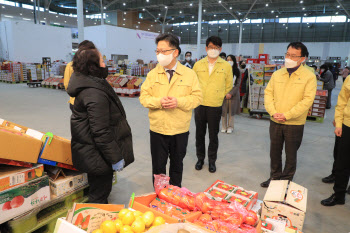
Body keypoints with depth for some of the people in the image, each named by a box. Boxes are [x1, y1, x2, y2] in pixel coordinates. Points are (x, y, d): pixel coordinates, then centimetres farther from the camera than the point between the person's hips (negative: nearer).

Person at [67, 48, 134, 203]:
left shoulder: (90, 85, 6)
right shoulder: (95, 94, -28)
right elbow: (101, 132, -28)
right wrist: (115, 158, -20)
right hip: (97, 156, -11)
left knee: (98, 191, 26)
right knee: (99, 196, 8)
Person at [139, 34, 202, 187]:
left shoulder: (189, 74, -2)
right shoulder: (153, 74, 1)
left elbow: (197, 97, -5)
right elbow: (144, 97, -1)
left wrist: (179, 101, -21)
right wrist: (159, 102, -21)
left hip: (180, 130, 0)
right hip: (157, 129, 1)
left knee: (177, 164, 18)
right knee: (158, 165, 13)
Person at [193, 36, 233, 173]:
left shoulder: (226, 66, 0)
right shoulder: (198, 64, 4)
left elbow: (229, 85, 10)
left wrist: (218, 96, 10)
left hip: (215, 106, -1)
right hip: (199, 105, 2)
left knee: (213, 135, 7)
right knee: (200, 133, 11)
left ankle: (212, 160, 24)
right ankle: (200, 158, 28)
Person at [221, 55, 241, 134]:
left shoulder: (237, 72, 2)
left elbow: (238, 84, -3)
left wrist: (231, 93, -13)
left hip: (233, 94, 0)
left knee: (231, 111, 5)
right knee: (223, 110, 2)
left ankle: (230, 127, 16)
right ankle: (224, 127, 13)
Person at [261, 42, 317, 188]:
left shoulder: (309, 77, -7)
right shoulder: (277, 74, 5)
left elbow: (307, 100, -14)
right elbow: (268, 93, 4)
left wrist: (286, 115, -18)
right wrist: (273, 112, -11)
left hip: (294, 123, -4)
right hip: (275, 122, 4)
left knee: (291, 155, 10)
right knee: (274, 152, 16)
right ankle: (275, 177, 34)